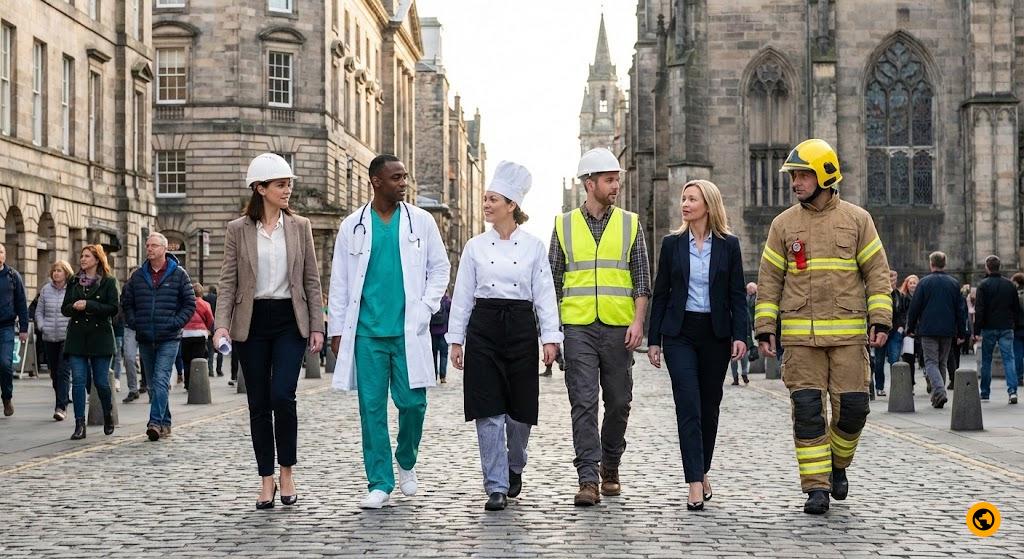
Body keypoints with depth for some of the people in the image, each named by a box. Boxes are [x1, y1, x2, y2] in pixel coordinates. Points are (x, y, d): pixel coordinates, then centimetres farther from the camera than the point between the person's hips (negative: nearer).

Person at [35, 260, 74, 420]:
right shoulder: (46, 290, 8)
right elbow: (39, 311, 16)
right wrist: (41, 326, 2)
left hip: (67, 337, -5)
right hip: (49, 338, 5)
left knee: (64, 372, -12)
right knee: (54, 373, 11)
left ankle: (61, 407, -14)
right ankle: (64, 400, 24)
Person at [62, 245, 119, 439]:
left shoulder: (108, 282, 1)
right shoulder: (74, 282, 13)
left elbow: (113, 309, -9)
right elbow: (64, 309, 12)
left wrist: (88, 305, -17)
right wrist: (74, 307, -11)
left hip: (100, 337, -3)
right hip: (77, 337, 3)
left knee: (101, 381, 1)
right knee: (78, 381, -7)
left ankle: (108, 414, 28)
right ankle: (80, 425, -7)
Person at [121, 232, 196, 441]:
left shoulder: (179, 274, 1)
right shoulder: (138, 276, 10)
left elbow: (190, 303, 1)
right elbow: (126, 302, 18)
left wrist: (175, 323, -9)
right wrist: (133, 323, 4)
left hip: (169, 339, -5)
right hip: (145, 339, 5)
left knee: (160, 380, -17)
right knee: (152, 383, 9)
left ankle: (155, 422, -22)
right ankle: (165, 423, 18)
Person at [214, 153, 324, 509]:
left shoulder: (300, 226, 5)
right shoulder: (238, 229, 2)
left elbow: (312, 280, 7)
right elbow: (228, 282, 1)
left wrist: (317, 326, 2)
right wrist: (222, 325, -11)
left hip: (290, 320, 0)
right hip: (252, 323, 0)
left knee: (282, 396, -14)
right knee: (259, 403, 5)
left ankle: (287, 473, 5)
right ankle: (267, 480, 16)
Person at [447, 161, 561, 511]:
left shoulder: (533, 246, 3)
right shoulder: (475, 247, 6)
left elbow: (545, 295, 2)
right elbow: (462, 296, 7)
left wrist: (550, 338, -5)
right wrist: (456, 339, 3)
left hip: (520, 326, -1)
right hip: (483, 327, 1)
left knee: (520, 409, 5)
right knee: (488, 410, -4)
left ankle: (515, 468, 32)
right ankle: (496, 487, 1)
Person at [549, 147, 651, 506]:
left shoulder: (630, 224, 8)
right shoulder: (564, 225, 7)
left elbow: (642, 278, 6)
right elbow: (553, 280, 10)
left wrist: (638, 321, -7)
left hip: (619, 328, 1)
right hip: (578, 328, -1)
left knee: (618, 402, 8)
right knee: (584, 402, -7)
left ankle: (610, 467, 27)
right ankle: (588, 480, -8)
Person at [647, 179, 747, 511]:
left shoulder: (728, 245, 3)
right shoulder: (672, 244, 5)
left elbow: (737, 294, 2)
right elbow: (660, 294, 7)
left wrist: (740, 335, -9)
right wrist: (653, 340, 3)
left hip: (716, 334, 1)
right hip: (680, 333, -1)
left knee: (710, 406, 9)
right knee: (688, 406, -10)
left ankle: (702, 472, 28)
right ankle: (695, 485, -14)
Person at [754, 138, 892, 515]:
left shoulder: (856, 219, 5)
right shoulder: (783, 224, 8)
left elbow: (877, 272, 5)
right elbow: (769, 279, 9)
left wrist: (880, 320, -5)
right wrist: (765, 327, 2)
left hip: (848, 332, -1)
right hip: (800, 335, 1)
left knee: (852, 407, 0)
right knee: (807, 410, -3)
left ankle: (837, 464, 27)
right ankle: (817, 486, 4)